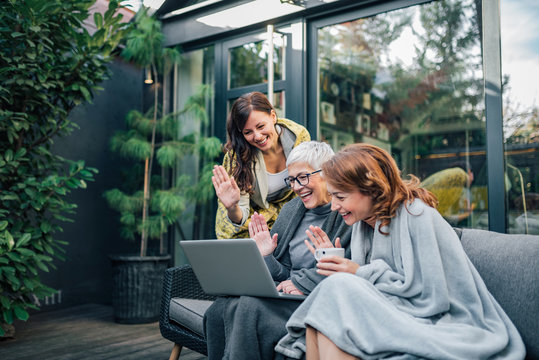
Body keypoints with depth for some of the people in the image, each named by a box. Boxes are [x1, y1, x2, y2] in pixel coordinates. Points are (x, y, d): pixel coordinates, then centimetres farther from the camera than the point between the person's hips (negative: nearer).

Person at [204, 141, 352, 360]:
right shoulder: (291, 210, 16)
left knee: (252, 307, -29)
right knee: (223, 306, -20)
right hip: (286, 293, 6)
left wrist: (304, 283, -17)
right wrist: (266, 257, -3)